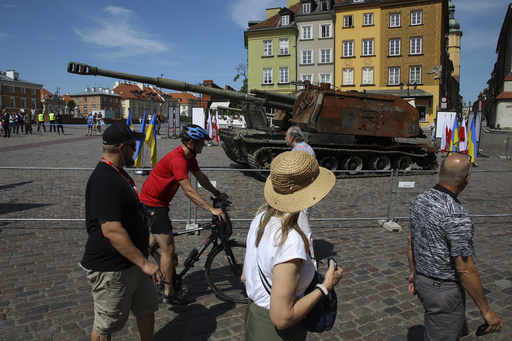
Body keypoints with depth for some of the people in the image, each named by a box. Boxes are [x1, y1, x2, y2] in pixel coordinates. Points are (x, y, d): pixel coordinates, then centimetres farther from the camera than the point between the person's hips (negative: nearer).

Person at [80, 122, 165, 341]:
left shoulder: (118, 173, 8)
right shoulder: (105, 180, -26)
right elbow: (112, 231, -31)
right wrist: (144, 263, -28)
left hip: (131, 263, 10)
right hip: (111, 269, -10)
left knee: (147, 307, 21)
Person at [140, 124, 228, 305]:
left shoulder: (189, 157, 2)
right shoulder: (177, 160, -28)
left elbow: (201, 177, 15)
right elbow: (189, 191, -32)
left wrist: (217, 193, 16)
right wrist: (212, 209, -32)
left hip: (158, 202, 10)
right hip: (152, 204, -10)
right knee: (168, 248, -6)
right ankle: (169, 294, 5)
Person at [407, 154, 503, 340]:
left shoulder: (420, 200, -4)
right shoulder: (457, 216, -29)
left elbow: (411, 241, 8)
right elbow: (465, 269, -24)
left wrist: (414, 272, 21)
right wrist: (486, 310, -12)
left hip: (421, 280, 8)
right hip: (444, 289, -8)